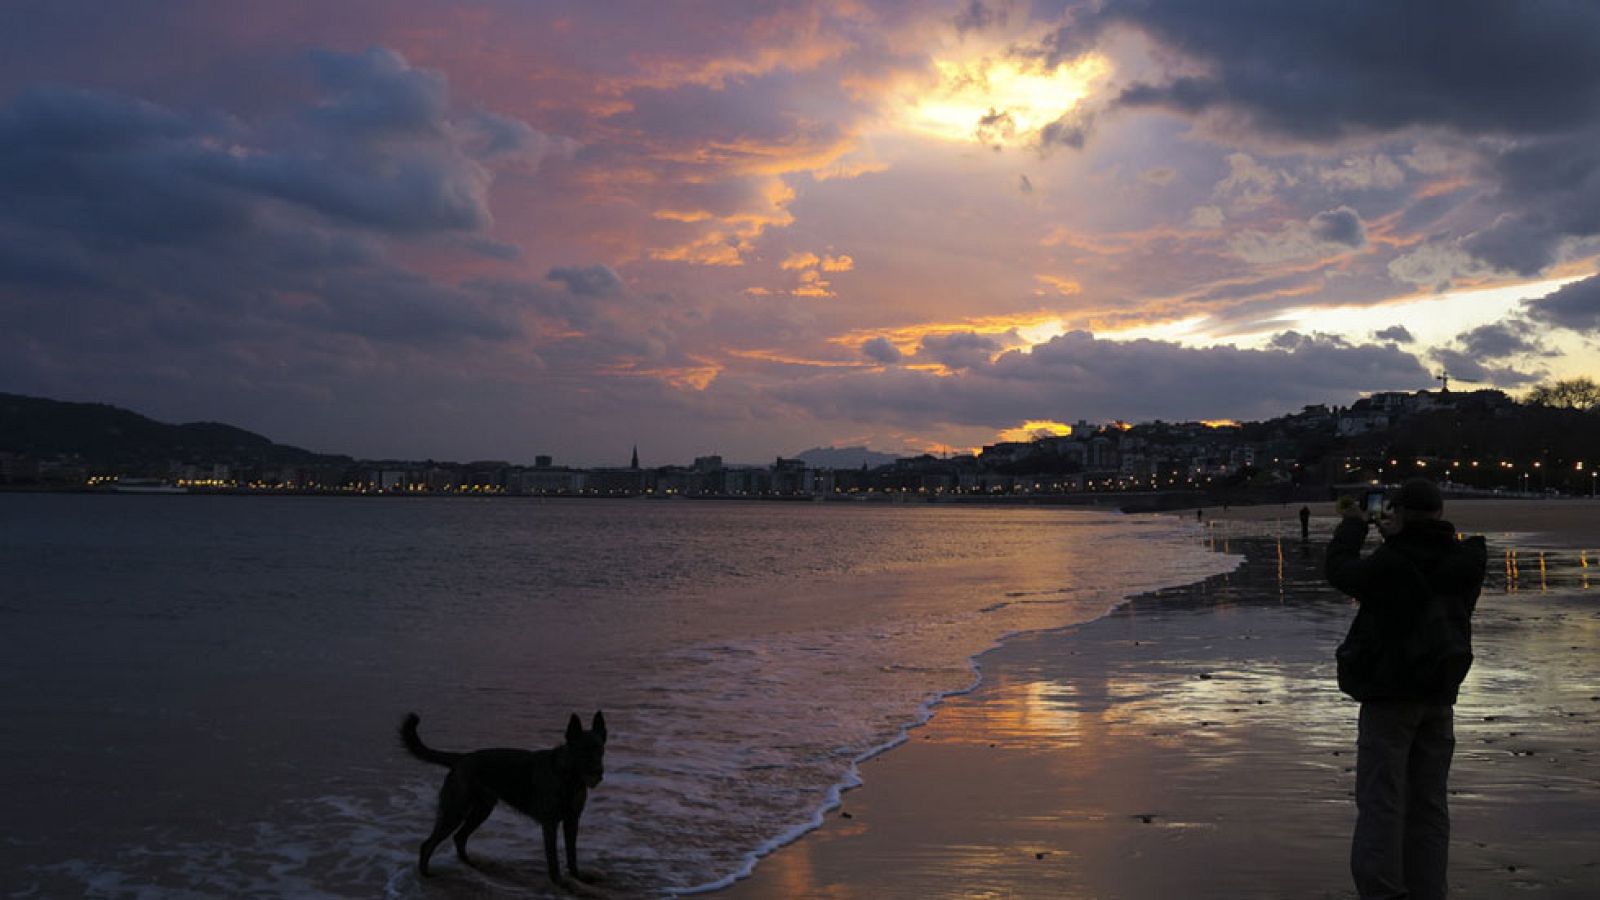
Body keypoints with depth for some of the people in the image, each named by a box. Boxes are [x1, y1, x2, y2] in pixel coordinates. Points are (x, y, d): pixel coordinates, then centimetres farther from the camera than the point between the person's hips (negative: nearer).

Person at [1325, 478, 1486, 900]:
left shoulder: (1390, 563, -17)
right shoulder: (1463, 562, -3)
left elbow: (1340, 570, -2)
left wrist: (1353, 525, 12)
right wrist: (1398, 537, 21)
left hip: (1390, 695, -6)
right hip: (1439, 695, 6)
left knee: (1381, 802, -2)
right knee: (1429, 802, 13)